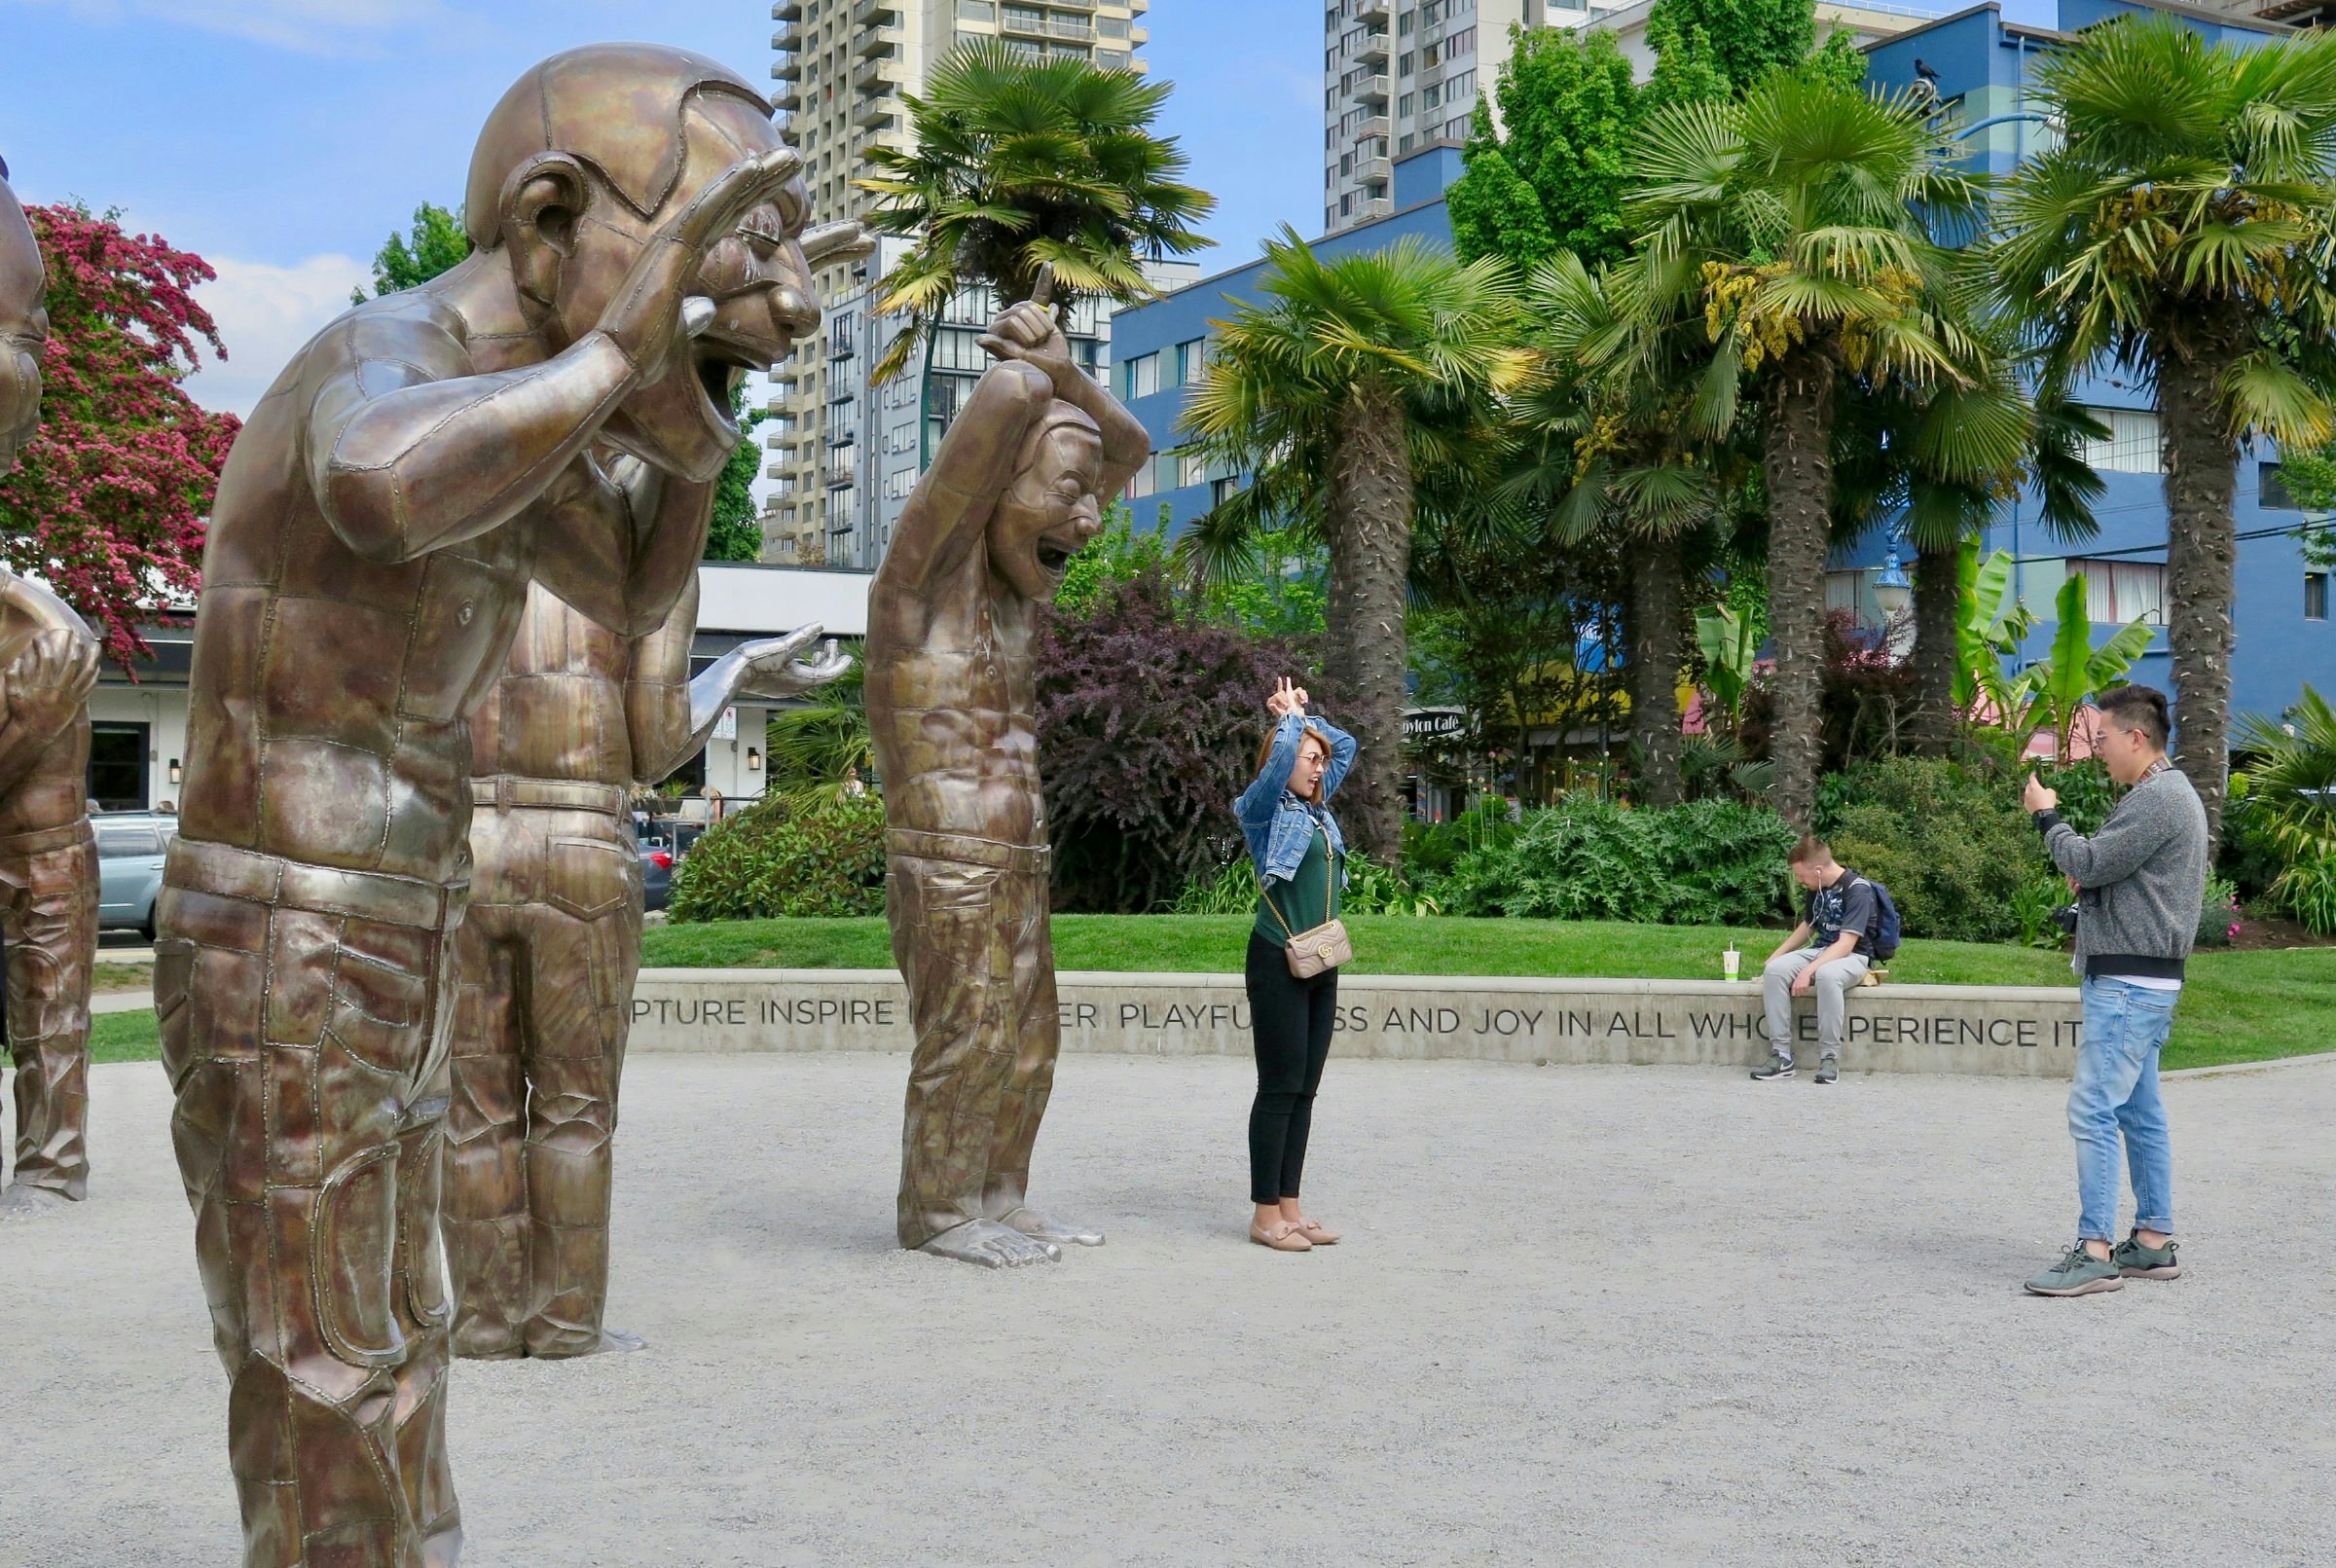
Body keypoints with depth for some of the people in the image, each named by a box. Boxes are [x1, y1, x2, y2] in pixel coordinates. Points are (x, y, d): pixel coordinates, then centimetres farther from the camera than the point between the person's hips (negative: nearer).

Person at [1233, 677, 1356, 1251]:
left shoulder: (1315, 808, 15)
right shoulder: (1263, 809, -5)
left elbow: (1346, 745, 27)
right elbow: (1280, 757, -24)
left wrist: (1304, 712, 18)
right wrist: (1291, 716, -7)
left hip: (1319, 965, 8)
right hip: (1277, 961, -8)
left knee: (1304, 1090, 9)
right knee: (1280, 1088, -5)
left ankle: (1289, 1207, 15)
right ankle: (1266, 1215, 1)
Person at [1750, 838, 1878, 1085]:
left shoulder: (1858, 890, -17)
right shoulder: (1817, 888, 7)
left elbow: (1845, 945, -25)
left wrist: (1808, 971, -32)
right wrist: (1776, 955, 18)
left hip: (1853, 956, -7)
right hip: (1820, 951, 7)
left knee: (1827, 975, -42)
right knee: (1774, 970, -22)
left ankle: (1829, 1058, -33)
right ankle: (1781, 1054, -26)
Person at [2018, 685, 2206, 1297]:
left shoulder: (2156, 799, -15)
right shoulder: (2170, 793, 19)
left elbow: (2088, 864, -17)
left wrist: (2047, 816, -2)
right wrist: (2090, 887, 5)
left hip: (2129, 984, -11)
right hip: (2140, 981, 11)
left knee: (2093, 1112, -13)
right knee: (2140, 1114, 13)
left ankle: (2094, 1251, -13)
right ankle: (2153, 1242, 19)